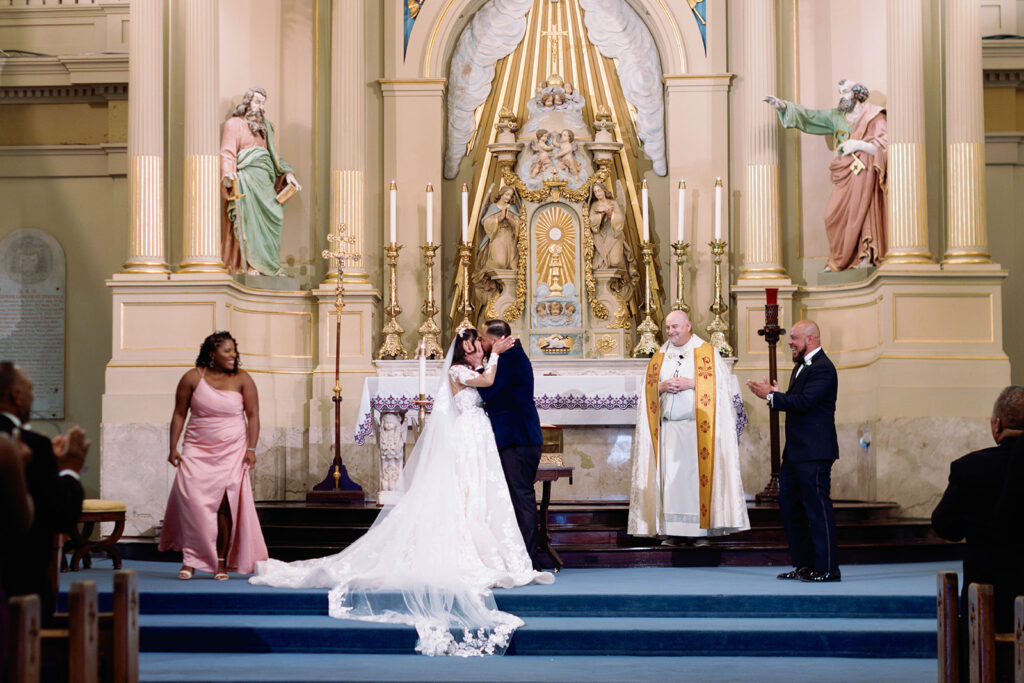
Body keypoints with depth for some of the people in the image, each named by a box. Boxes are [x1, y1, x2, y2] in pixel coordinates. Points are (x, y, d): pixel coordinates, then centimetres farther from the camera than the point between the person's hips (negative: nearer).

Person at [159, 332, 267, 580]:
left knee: (225, 503, -7)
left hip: (232, 450, 0)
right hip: (198, 450, 0)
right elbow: (179, 414, 5)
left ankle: (221, 563, 1)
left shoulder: (242, 379, 1)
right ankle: (190, 560, -6)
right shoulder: (192, 378, 1)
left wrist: (251, 449, -7)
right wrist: (173, 447, -1)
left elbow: (253, 416, 2)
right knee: (191, 497, -15)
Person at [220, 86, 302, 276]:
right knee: (249, 218, -14)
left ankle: (268, 265, -4)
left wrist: (287, 173, 12)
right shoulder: (234, 124, 6)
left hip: (265, 181, 6)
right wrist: (228, 174, -24)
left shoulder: (265, 127, 26)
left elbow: (274, 154, 27)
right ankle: (249, 266, -17)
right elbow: (228, 152, -6)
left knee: (272, 217, -6)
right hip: (246, 178, -6)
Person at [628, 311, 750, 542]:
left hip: (698, 427, -3)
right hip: (668, 426, 4)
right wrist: (662, 387, -6)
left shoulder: (706, 353, 4)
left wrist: (691, 384, -13)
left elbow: (721, 382, -4)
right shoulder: (659, 357, 17)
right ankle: (672, 531, 0)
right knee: (670, 478, -2)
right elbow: (648, 391, 15)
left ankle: (704, 528, -4)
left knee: (699, 474, -7)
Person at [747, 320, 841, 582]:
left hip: (814, 452, -11)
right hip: (795, 452, 11)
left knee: (817, 507, -7)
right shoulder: (802, 365, 18)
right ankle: (804, 565, 20)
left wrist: (770, 396, -14)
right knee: (789, 505, 13)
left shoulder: (822, 368, -14)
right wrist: (775, 394, 0)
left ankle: (827, 568, -2)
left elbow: (803, 402, -23)